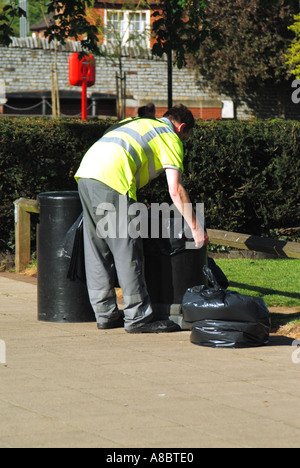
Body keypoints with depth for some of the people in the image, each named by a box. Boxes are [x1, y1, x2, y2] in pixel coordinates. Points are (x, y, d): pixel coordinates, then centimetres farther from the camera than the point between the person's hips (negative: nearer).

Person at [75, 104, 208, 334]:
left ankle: (105, 314, 19)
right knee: (127, 251, -3)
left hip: (85, 172, 8)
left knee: (98, 249, 13)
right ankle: (138, 317, 0)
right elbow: (175, 190, 1)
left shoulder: (136, 124, 33)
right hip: (111, 179, -8)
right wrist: (196, 228, 6)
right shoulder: (171, 138, 10)